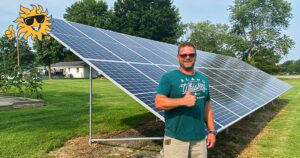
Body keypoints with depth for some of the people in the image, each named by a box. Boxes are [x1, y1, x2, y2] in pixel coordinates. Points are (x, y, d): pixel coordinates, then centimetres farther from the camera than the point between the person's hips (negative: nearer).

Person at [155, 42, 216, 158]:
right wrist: (183, 101, -24)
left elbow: (207, 107, 15)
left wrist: (212, 131, 10)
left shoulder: (203, 79, 11)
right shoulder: (169, 77, -7)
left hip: (200, 137, 5)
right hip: (176, 138, -5)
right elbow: (159, 103, -15)